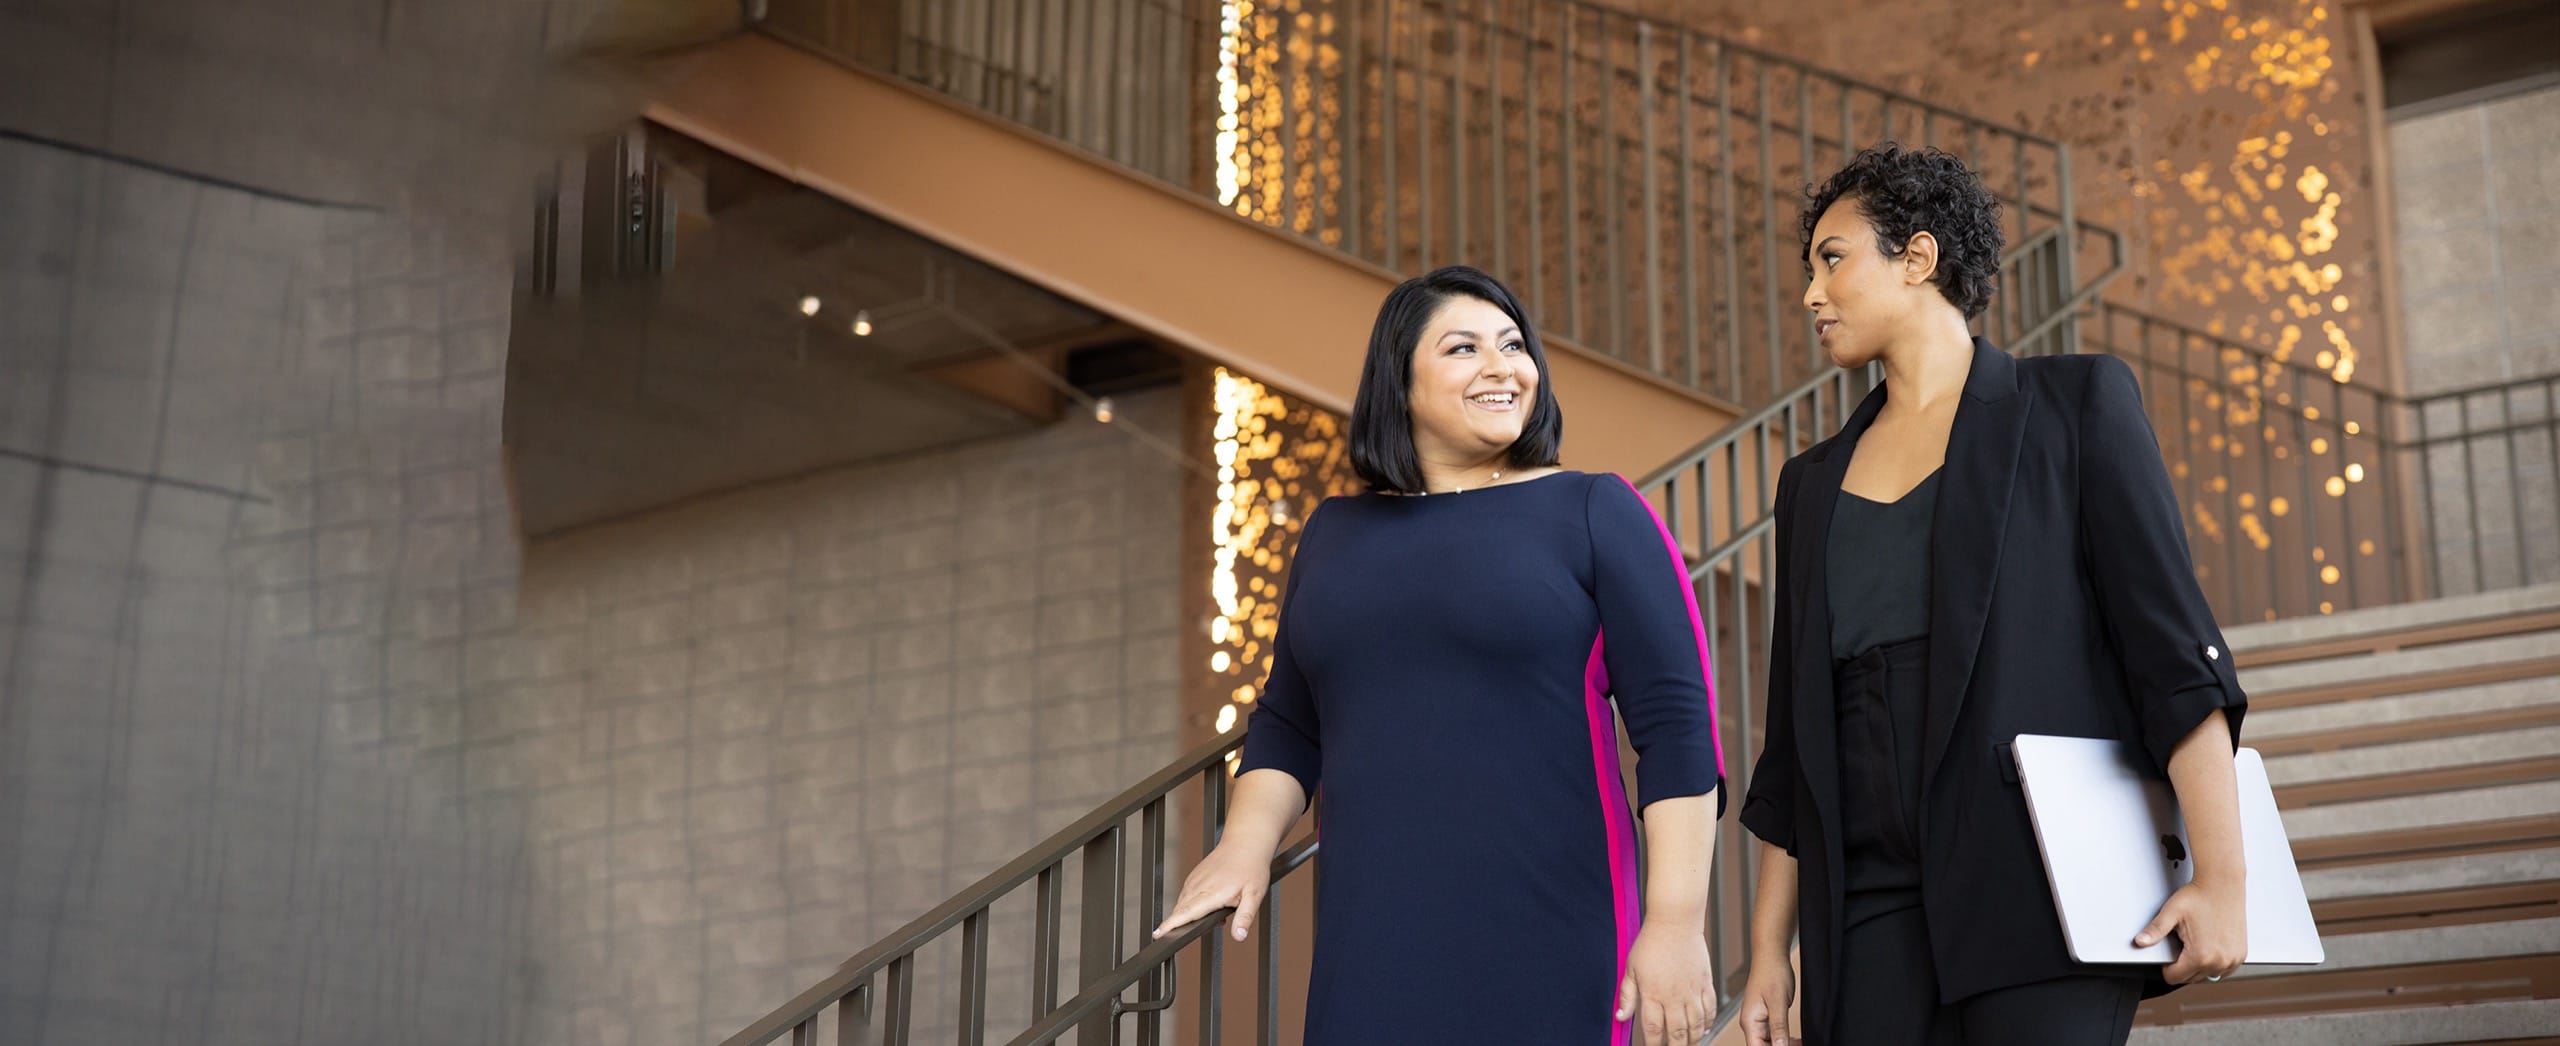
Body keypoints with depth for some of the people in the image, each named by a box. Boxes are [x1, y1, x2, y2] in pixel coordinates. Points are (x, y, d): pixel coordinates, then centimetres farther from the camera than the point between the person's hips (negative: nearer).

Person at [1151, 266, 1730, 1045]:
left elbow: (1677, 726, -5)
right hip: (1373, 951, 4)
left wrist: (1677, 923, -13)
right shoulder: (1335, 532, 14)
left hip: (1547, 951, -3)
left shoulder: (1595, 513, 1)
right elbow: (1290, 724, 19)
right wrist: (1246, 848, 1)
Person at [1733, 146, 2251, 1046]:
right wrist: (1769, 948, 13)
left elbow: (2170, 640, -3)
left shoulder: (2072, 404, 6)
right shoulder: (1817, 479, 19)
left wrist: (2223, 876, -11)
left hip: (2039, 893, -4)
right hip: (1874, 910, 4)